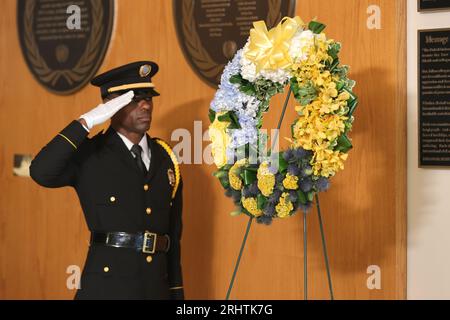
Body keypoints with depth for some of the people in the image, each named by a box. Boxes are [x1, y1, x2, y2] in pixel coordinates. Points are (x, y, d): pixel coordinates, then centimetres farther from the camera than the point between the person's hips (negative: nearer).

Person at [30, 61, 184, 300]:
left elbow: (174, 234, 13)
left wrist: (177, 293, 10)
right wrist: (86, 122, -20)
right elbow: (40, 173, -23)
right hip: (105, 287, -5)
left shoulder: (165, 159, 11)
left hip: (157, 288, 5)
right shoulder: (89, 155, -3)